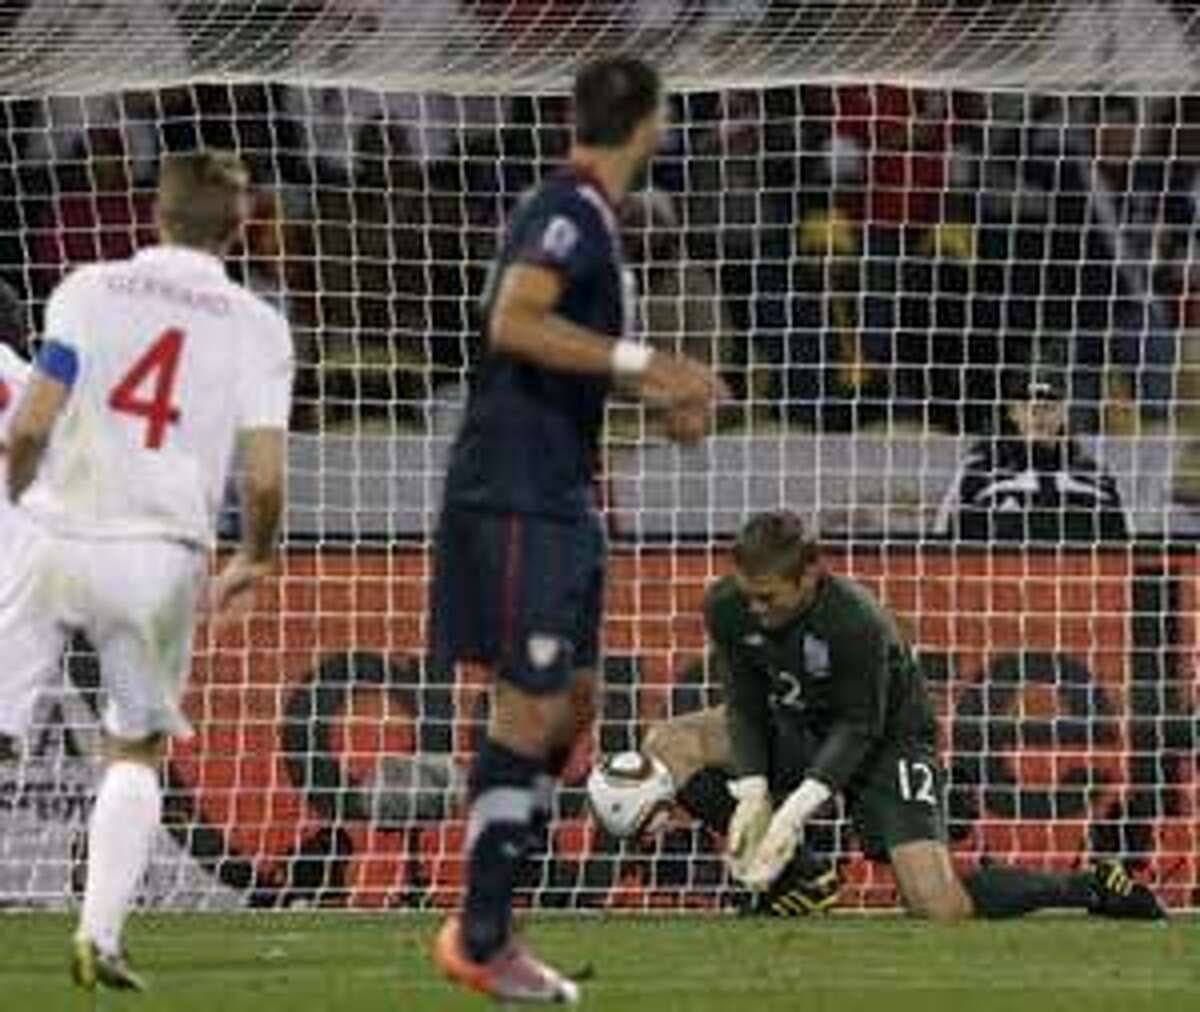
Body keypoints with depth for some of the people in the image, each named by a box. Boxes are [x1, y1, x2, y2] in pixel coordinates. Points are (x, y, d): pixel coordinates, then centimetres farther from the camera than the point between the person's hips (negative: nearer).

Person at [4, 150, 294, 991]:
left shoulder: (91, 289, 2)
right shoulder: (256, 327, 3)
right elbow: (264, 477, -3)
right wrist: (255, 563, 16)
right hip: (163, 555, 1)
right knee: (137, 751, 17)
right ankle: (100, 935, 4)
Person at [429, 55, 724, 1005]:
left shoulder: (587, 215, 16)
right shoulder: (569, 213, -15)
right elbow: (513, 323, -29)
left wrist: (658, 393, 20)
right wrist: (642, 362, -28)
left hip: (556, 497, 10)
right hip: (516, 497, -10)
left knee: (572, 703, 13)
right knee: (532, 707, -8)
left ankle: (490, 925, 17)